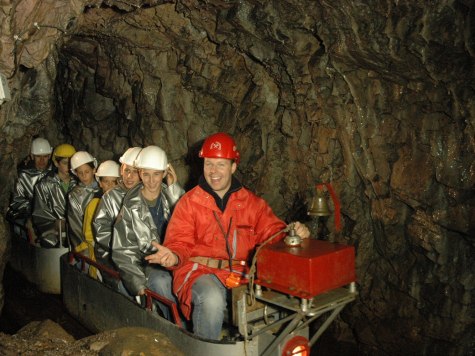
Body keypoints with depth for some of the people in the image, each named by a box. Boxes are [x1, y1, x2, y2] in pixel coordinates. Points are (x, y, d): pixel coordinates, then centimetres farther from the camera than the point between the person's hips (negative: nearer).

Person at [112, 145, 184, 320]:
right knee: (161, 281, -34)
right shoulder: (131, 206, -3)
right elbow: (123, 251, -2)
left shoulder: (170, 194, 3)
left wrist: (174, 188, -11)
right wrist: (139, 283, -13)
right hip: (148, 263, -2)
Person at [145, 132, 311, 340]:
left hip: (240, 274, 3)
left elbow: (272, 231, 11)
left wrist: (293, 233, -11)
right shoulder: (189, 202, 5)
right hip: (199, 271, -2)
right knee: (212, 299, -35)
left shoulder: (252, 203, 14)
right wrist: (174, 257, -22)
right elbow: (180, 243, 1)